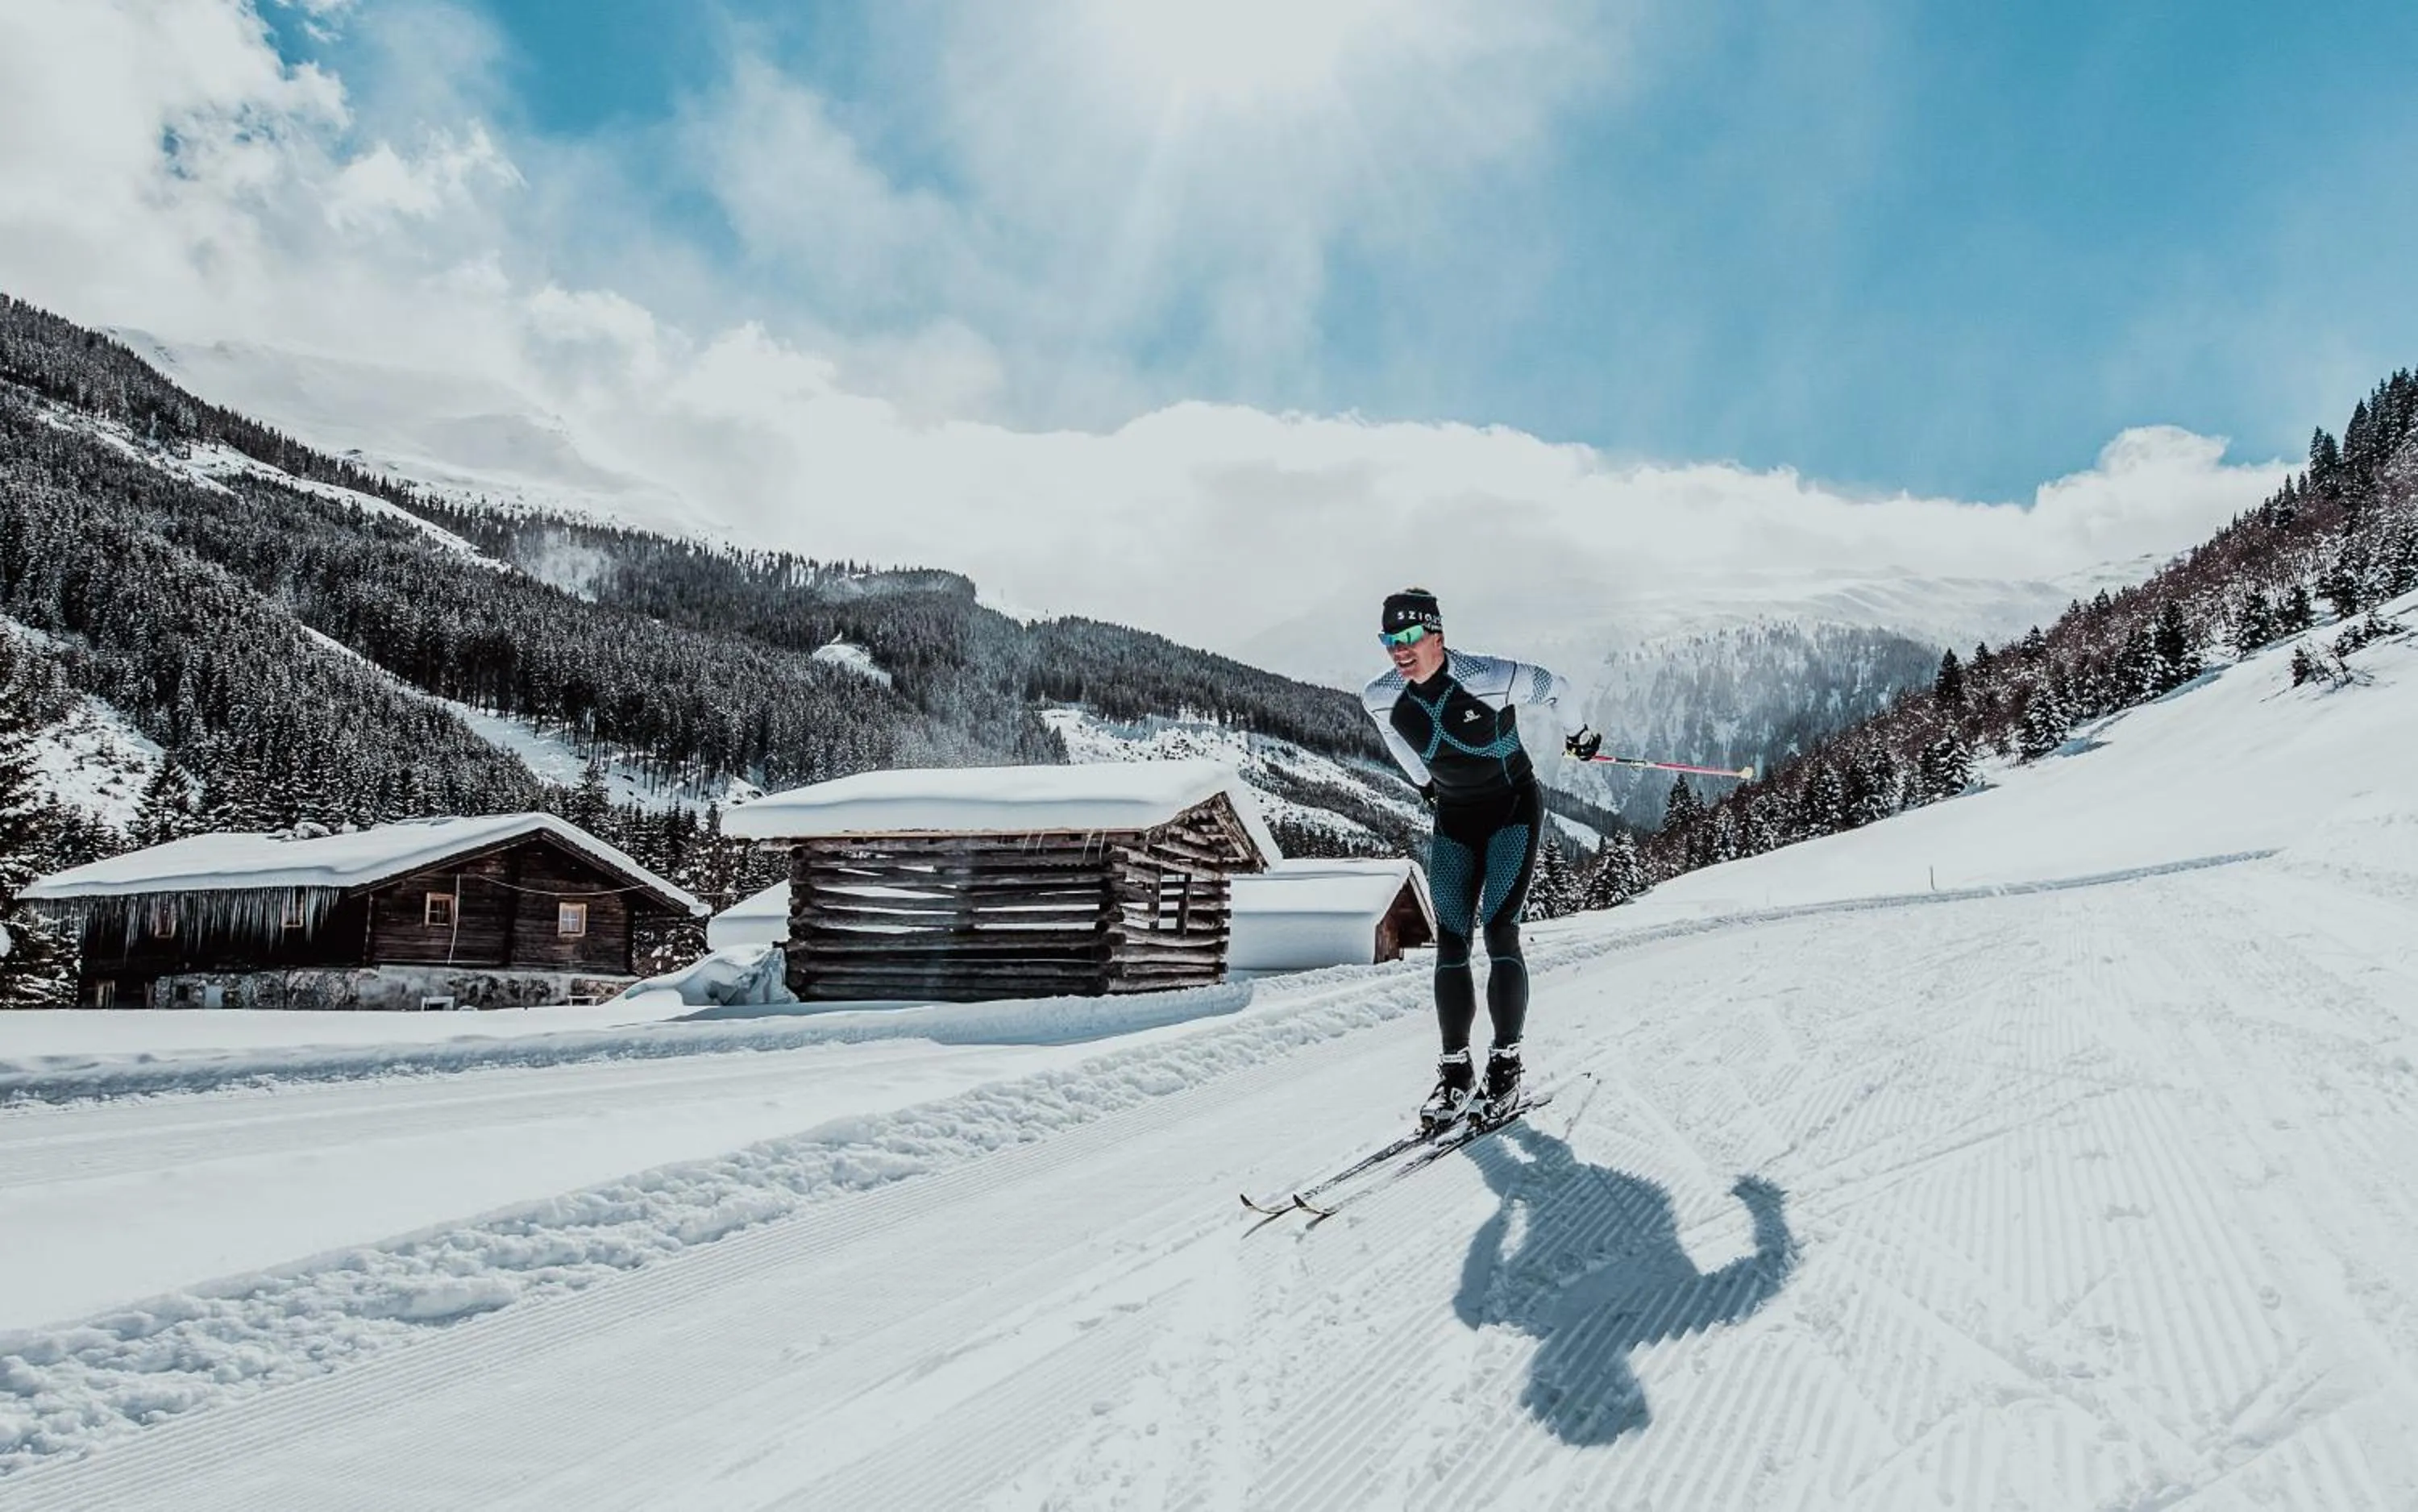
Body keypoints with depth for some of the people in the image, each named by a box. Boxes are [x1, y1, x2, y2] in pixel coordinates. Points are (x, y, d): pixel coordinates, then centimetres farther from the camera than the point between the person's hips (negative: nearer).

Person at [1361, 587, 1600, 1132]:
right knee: (1451, 943, -3)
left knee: (1499, 932, -15)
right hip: (1453, 821, 4)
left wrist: (1578, 734, 12)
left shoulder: (1491, 679, -24)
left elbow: (1553, 688, -4)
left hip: (1514, 810, -4)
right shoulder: (1380, 699, -11)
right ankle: (1455, 1075, 2)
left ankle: (1506, 1068, -7)